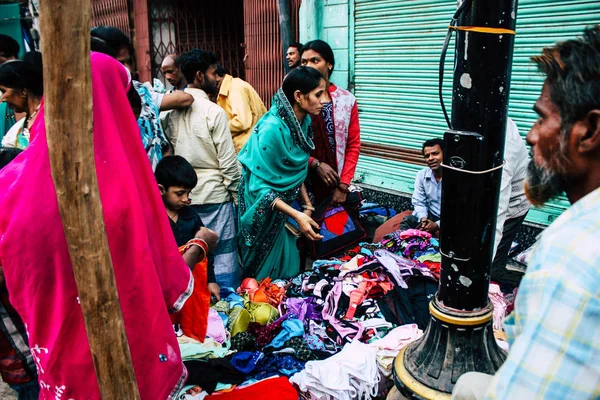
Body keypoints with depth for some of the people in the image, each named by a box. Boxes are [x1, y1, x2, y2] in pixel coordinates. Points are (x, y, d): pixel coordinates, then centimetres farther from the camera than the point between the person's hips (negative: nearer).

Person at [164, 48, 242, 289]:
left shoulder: (170, 110, 3)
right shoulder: (214, 112, -13)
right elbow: (228, 161, -12)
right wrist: (236, 193, 0)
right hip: (214, 195, -6)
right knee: (224, 258, 3)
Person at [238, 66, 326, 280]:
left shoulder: (304, 121, -4)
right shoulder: (271, 129, -28)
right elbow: (260, 188, -26)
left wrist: (306, 202, 8)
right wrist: (297, 215, -31)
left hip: (284, 205, 7)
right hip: (264, 212, -7)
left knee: (289, 272, 17)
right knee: (266, 277, 11)